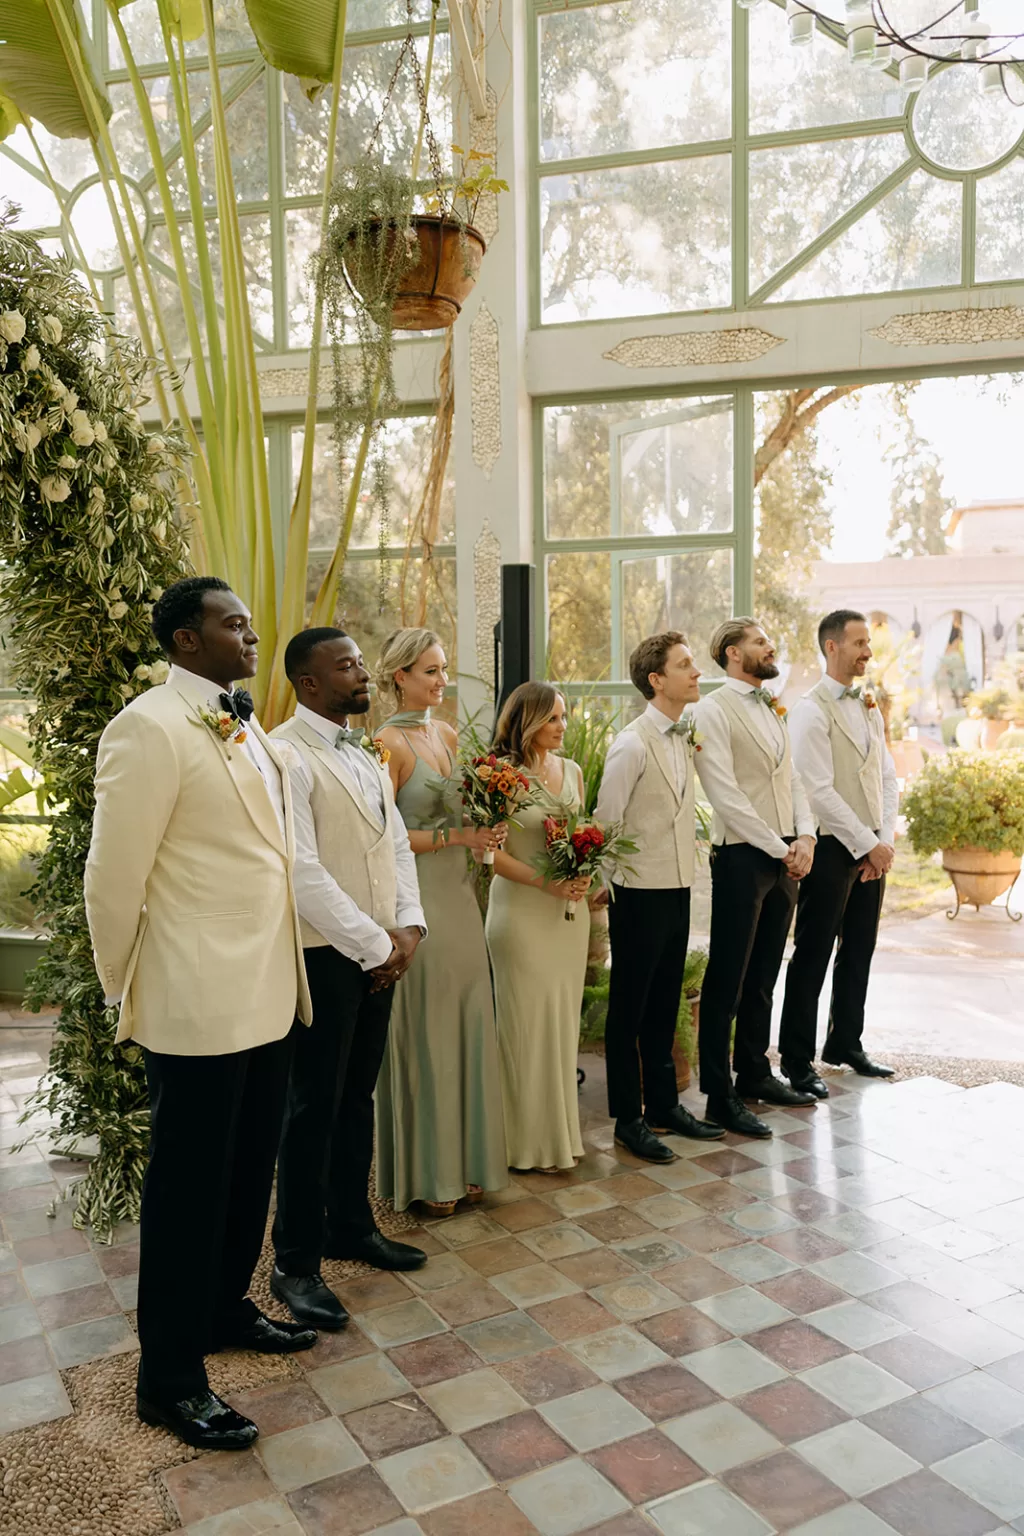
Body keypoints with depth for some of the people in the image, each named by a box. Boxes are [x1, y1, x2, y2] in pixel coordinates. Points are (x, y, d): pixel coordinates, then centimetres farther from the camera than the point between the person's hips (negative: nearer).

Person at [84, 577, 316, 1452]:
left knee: (249, 1171, 20)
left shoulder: (244, 726, 11)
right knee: (189, 1186, 7)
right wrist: (123, 992, -2)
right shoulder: (150, 729, -15)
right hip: (198, 1001, -8)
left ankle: (226, 1309, 42)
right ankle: (169, 1380, 25)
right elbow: (114, 876, -13)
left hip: (266, 992, 8)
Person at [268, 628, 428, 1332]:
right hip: (323, 956, -8)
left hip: (379, 952, 8)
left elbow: (397, 844, 14)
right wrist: (375, 945, -14)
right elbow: (303, 870, -20)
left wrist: (408, 927, -1)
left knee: (358, 1096, 18)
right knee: (314, 1108, 2)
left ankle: (351, 1225, 34)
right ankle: (296, 1265, 17)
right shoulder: (286, 756, -15)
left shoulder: (365, 755, 13)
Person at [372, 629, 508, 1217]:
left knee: (467, 1026, 11)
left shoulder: (448, 734, 11)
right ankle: (424, 1173, 19)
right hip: (415, 898, -7)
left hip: (458, 894, 7)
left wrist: (484, 835, 1)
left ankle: (464, 1159, 26)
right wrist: (455, 836, -17)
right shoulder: (388, 742, -11)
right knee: (424, 1032, 3)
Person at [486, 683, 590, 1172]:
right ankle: (533, 1140, 15)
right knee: (527, 1020, 1)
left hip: (570, 907, 6)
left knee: (564, 1017, 11)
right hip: (521, 907, -6)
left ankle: (561, 1127, 25)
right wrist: (545, 882, -20)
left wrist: (584, 874, -5)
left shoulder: (572, 771, 8)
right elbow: (493, 852, -12)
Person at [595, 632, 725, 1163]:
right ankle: (629, 1119, 18)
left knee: (664, 1005, 18)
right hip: (640, 894, -8)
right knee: (629, 1009, 6)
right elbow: (605, 821, -14)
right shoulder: (633, 745, -17)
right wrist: (610, 885, -9)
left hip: (678, 890, 8)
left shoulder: (684, 739, 8)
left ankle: (664, 1104, 32)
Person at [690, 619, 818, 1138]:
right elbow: (725, 796, -16)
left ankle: (755, 1073, 30)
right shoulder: (713, 710, -9)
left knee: (763, 976, 17)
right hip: (742, 857, -8)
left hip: (785, 857, 8)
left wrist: (805, 837, -1)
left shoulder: (772, 710, 17)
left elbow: (792, 779, 15)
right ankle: (719, 1096, 7)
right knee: (727, 980, -1)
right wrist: (780, 849, -13)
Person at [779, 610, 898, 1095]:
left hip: (872, 849, 8)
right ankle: (797, 1061, 11)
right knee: (813, 956, 0)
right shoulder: (811, 710, -12)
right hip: (832, 848, -7)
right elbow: (819, 792, -17)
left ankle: (845, 1044, 31)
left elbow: (887, 778, 12)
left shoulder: (870, 708, 13)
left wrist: (886, 839, -2)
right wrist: (868, 844, -15)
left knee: (859, 951, 16)